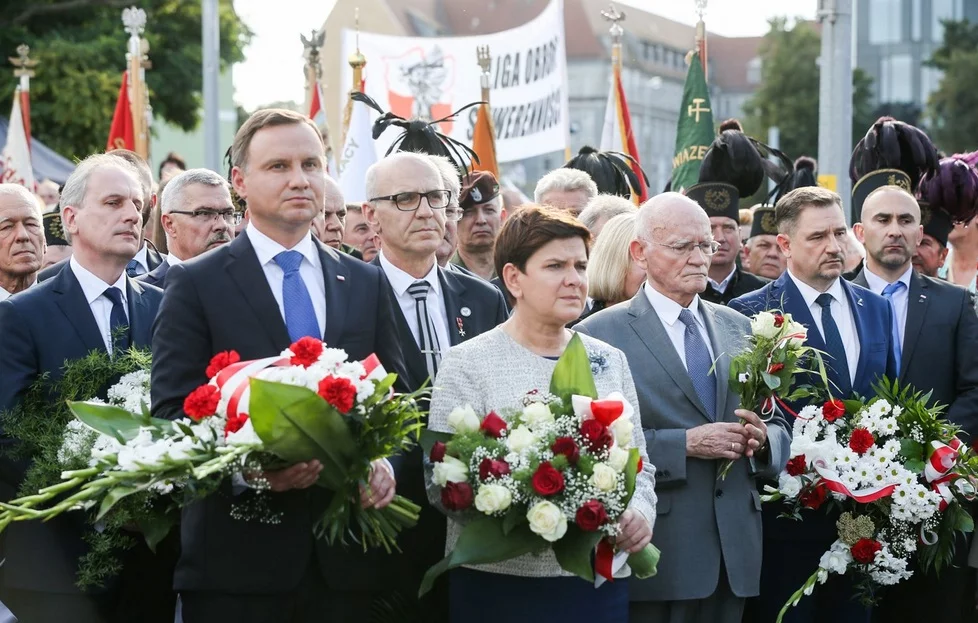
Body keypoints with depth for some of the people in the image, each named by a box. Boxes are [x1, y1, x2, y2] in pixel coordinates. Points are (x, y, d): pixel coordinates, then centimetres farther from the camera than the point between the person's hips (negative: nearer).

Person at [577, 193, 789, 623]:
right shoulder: (601, 336, -4)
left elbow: (777, 425, 16)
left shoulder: (738, 328, 14)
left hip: (733, 550, 5)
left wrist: (762, 439, -7)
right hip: (658, 551, -5)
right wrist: (685, 444, -20)